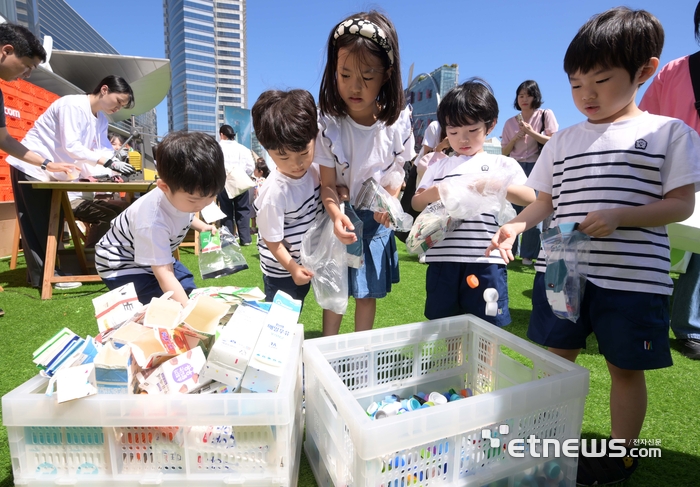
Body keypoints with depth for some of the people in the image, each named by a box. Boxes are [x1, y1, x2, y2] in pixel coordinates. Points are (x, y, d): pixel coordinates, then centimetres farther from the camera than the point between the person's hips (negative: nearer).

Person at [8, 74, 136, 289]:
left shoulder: (102, 119, 6)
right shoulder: (72, 105, -21)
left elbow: (103, 149, -2)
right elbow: (70, 145, -29)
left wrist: (114, 169, -20)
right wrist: (108, 162, -35)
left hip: (53, 173, 8)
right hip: (31, 167, -8)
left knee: (51, 223, 9)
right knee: (37, 224, -4)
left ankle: (48, 271, 16)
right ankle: (43, 276, 1)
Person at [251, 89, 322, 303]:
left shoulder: (313, 169, -12)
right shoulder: (275, 192, -31)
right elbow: (271, 240, -21)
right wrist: (292, 268, -24)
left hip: (307, 262, 6)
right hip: (281, 270, -6)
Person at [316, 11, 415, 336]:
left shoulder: (398, 122, -12)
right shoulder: (328, 123, -18)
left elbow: (397, 170, 1)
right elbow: (328, 183, -16)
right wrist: (336, 214, -36)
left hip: (377, 220, 2)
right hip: (340, 217, -1)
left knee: (368, 291, 13)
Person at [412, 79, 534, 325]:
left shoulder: (503, 164, 9)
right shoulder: (438, 167, 16)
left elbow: (530, 198, -1)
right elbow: (416, 203, 12)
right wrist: (432, 193, -10)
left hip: (485, 261, -2)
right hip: (442, 259, 3)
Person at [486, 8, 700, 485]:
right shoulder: (564, 140, 10)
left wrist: (619, 216, -22)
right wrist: (518, 224, -8)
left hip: (633, 278, -3)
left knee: (626, 367, 12)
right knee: (556, 358, 13)